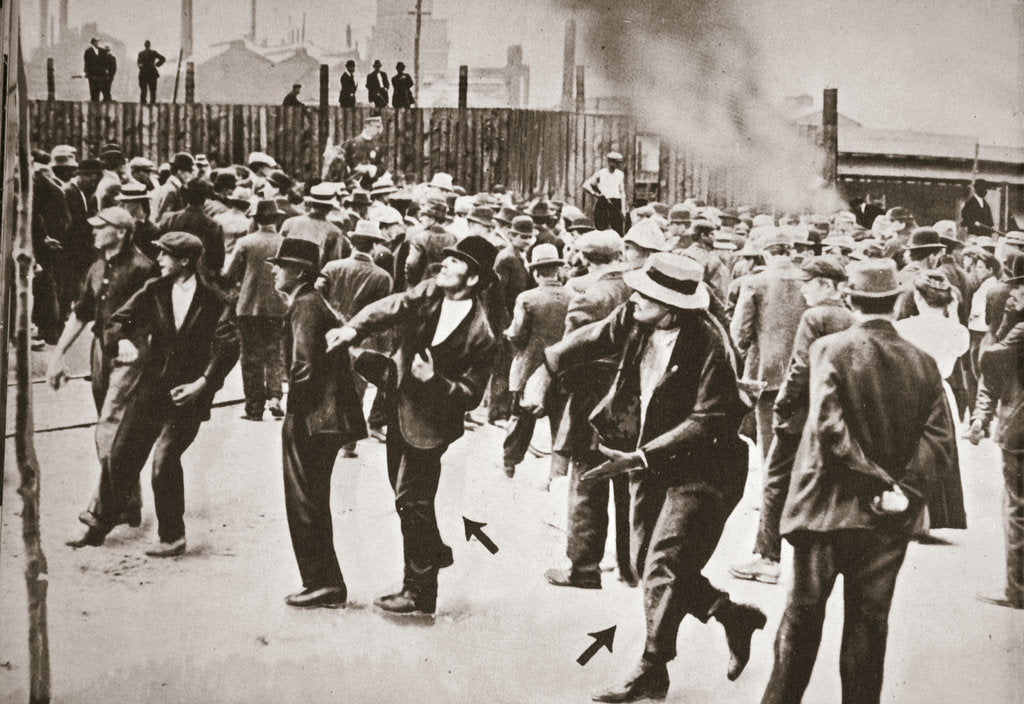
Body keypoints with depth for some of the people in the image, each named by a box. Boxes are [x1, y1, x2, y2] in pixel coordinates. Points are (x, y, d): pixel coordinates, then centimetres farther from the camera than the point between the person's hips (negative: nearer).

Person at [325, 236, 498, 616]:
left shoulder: (479, 335, -22)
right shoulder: (430, 292, -5)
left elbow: (470, 396, -18)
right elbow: (391, 308, -18)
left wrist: (434, 380, -33)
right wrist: (353, 328, -35)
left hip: (428, 423, -7)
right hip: (400, 407, 7)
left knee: (411, 499, -2)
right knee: (407, 493, 22)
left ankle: (419, 591, 13)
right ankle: (434, 551, 47)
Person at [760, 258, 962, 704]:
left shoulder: (831, 349, -10)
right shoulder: (922, 364, -1)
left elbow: (828, 425, -19)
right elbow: (939, 440, -7)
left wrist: (875, 480, -13)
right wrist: (904, 489, -8)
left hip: (827, 507, -2)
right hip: (888, 520, 2)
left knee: (803, 613, 11)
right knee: (869, 622, 11)